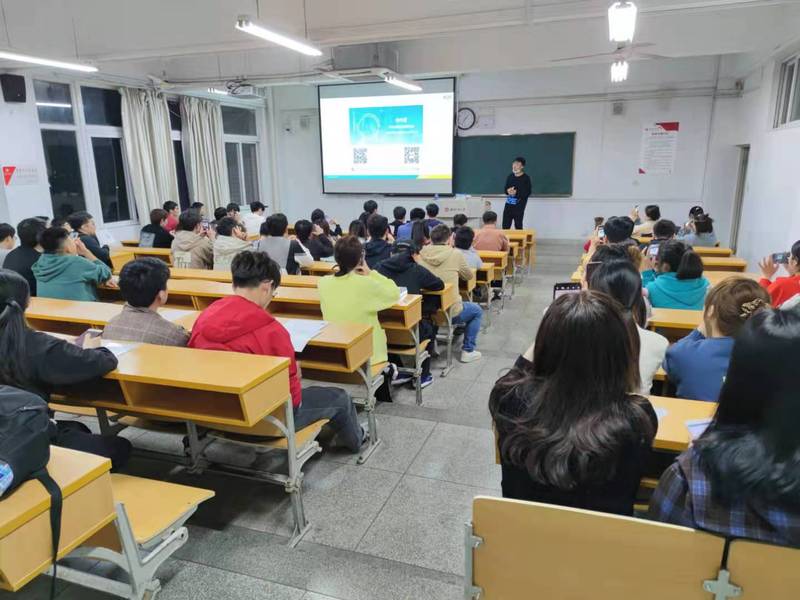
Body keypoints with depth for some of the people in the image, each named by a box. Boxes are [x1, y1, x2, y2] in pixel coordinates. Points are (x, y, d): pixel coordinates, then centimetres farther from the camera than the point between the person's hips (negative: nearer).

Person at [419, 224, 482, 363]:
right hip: (450, 311, -4)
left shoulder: (420, 253, -4)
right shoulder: (455, 254, -11)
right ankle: (468, 351, 21)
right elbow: (469, 276, 6)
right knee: (477, 311, 24)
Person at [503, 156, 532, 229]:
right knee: (505, 225, 7)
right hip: (508, 204, 5)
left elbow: (528, 192, -12)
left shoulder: (526, 178, -7)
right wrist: (508, 191, -9)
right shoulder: (510, 176, 9)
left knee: (518, 225, 3)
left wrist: (516, 193, -23)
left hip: (519, 205, -5)